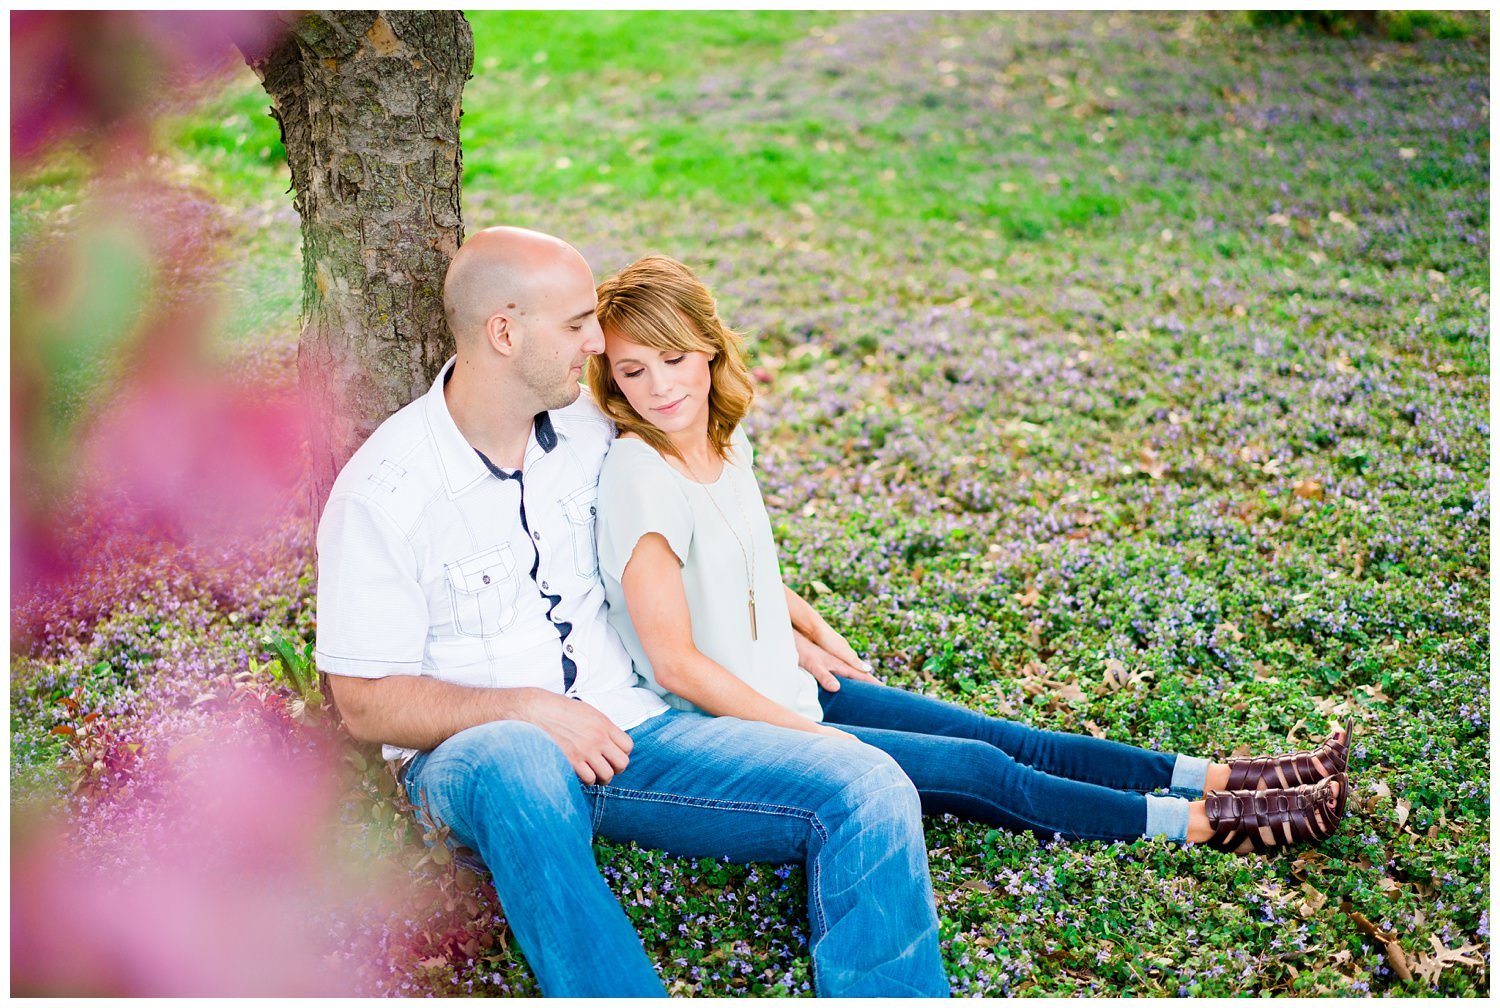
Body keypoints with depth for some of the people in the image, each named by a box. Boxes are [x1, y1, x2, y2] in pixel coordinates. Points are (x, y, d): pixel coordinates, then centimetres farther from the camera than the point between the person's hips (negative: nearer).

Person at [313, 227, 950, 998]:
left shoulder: (592, 435, 8)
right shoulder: (381, 490, -7)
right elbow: (366, 704, -7)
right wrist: (527, 710, -19)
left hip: (627, 728, 4)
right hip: (477, 754, -4)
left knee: (866, 788, -19)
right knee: (516, 763, -43)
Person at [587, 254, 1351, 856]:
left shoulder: (725, 443, 1)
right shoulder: (638, 478, -25)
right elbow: (675, 661, -25)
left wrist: (811, 631, 18)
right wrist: (809, 735, -19)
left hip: (785, 693, 8)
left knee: (1001, 740, 6)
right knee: (980, 771, -7)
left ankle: (1218, 779, 11)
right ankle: (1205, 822, 1)